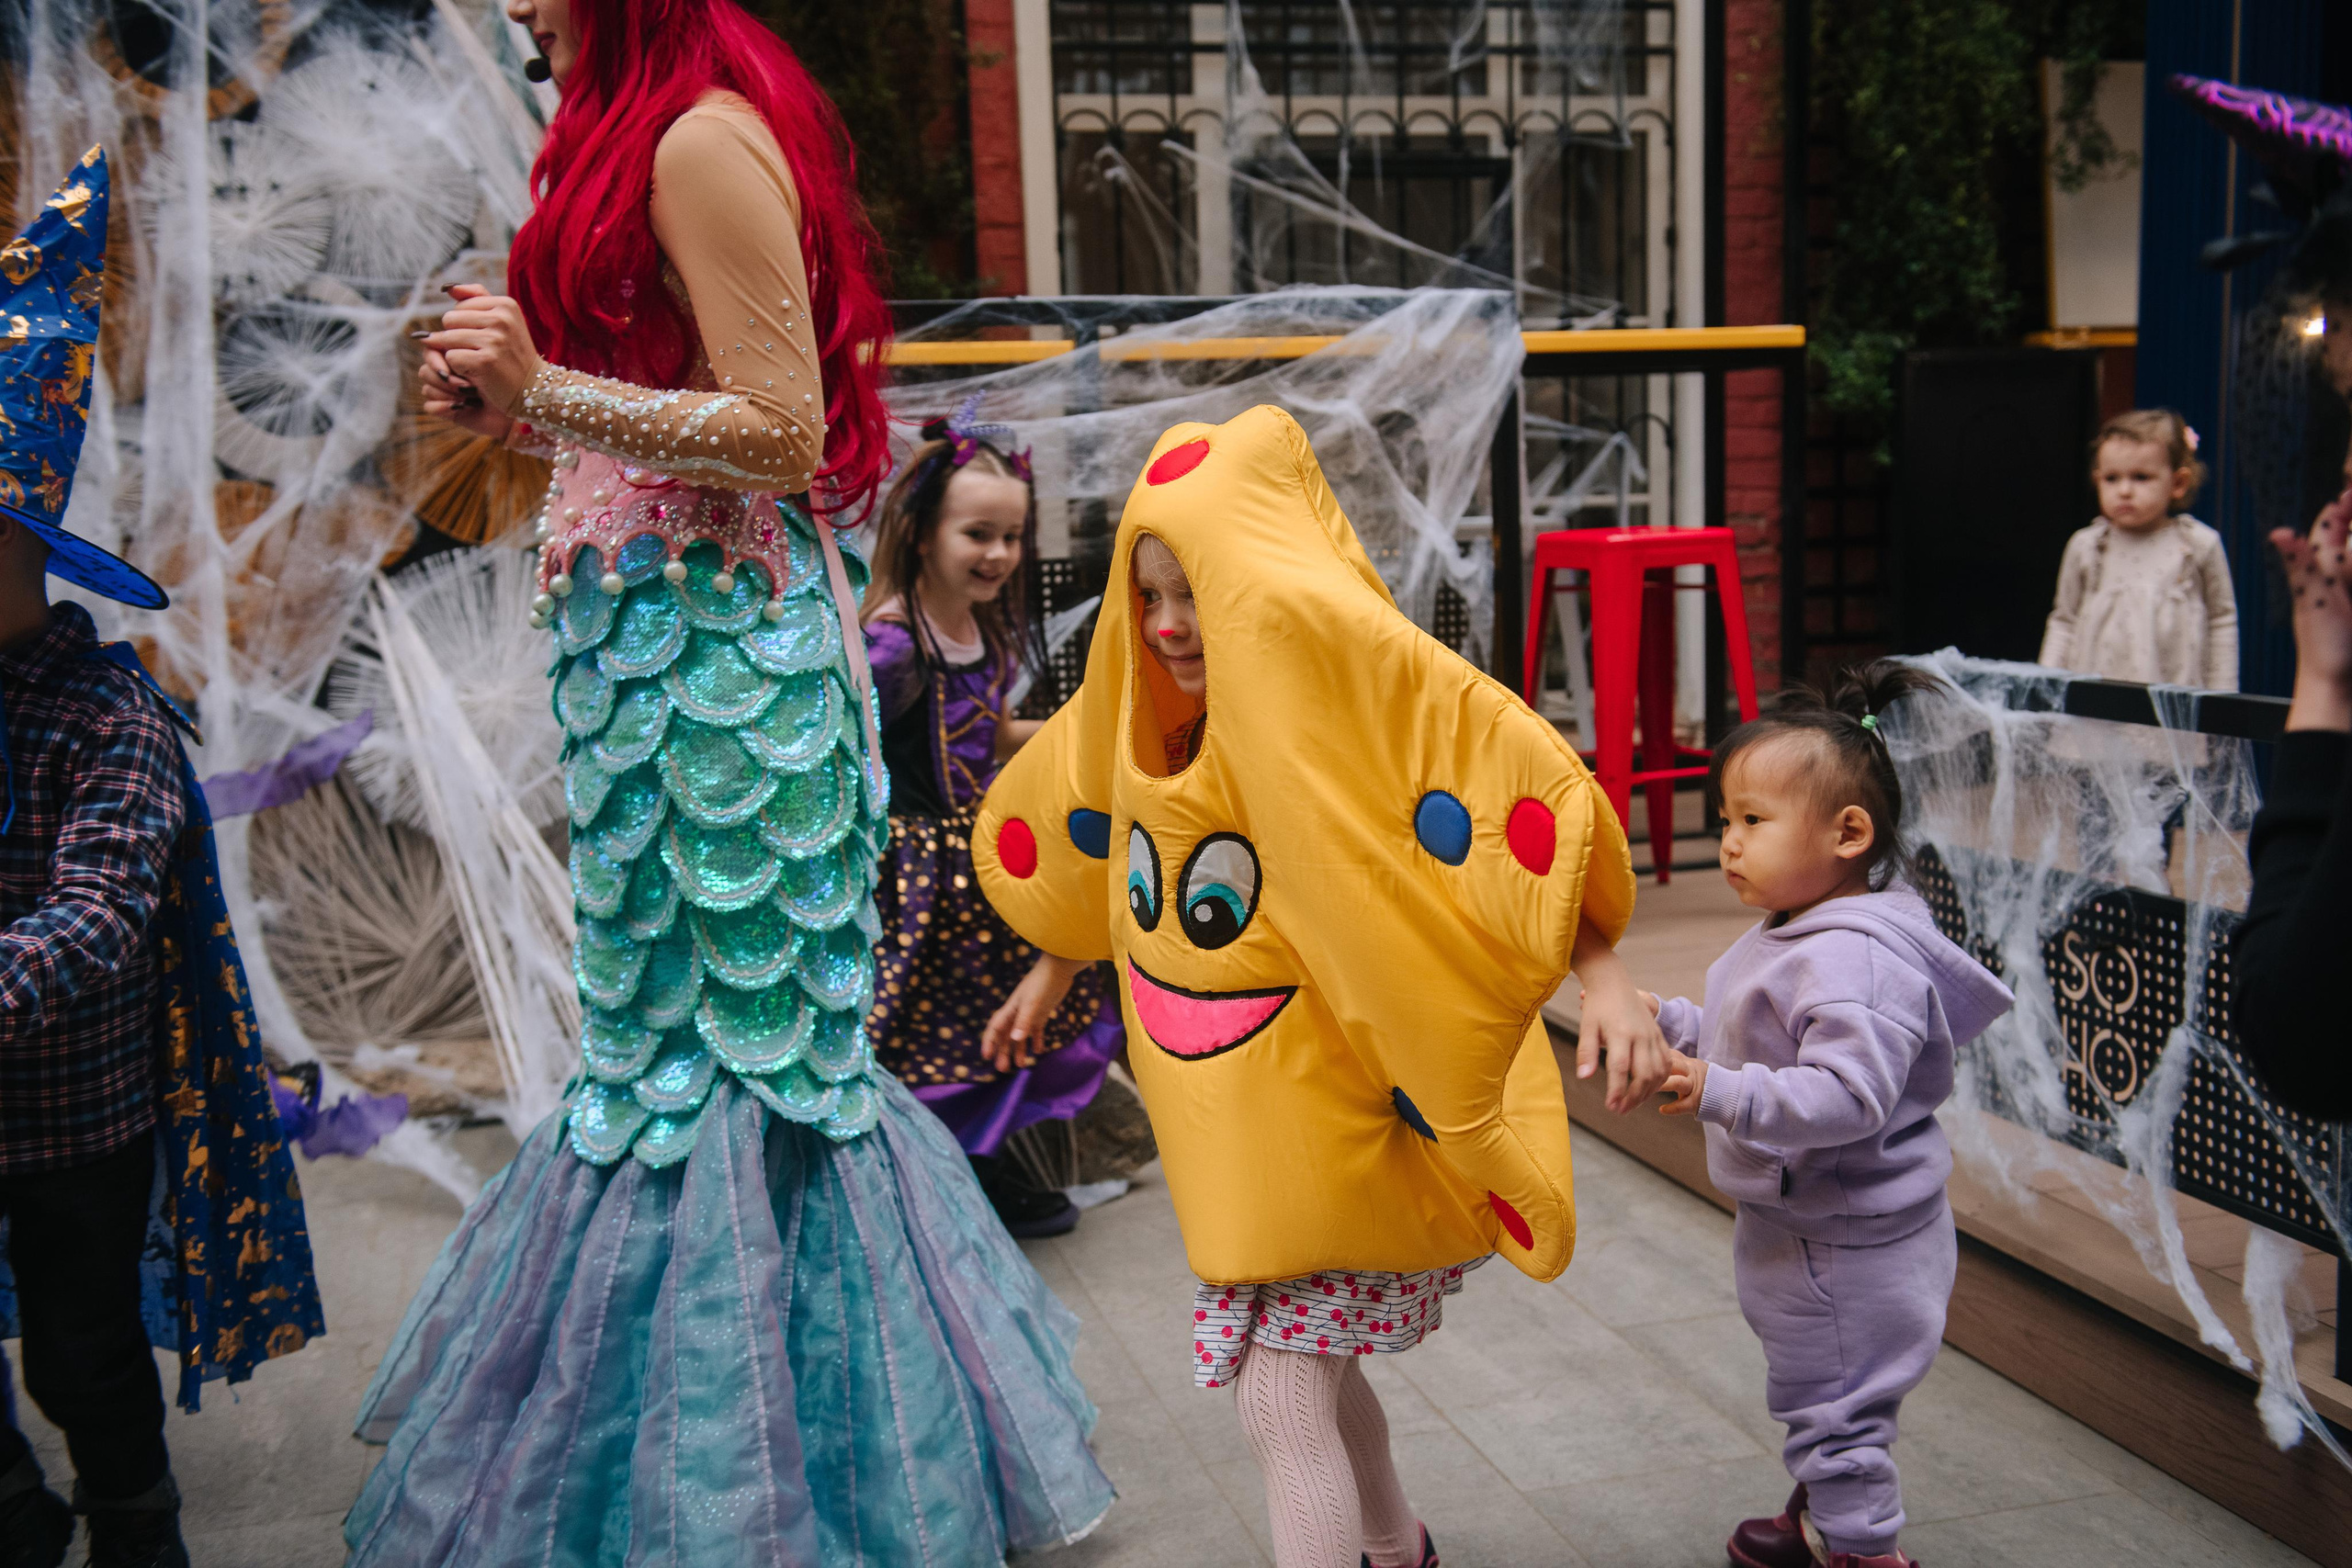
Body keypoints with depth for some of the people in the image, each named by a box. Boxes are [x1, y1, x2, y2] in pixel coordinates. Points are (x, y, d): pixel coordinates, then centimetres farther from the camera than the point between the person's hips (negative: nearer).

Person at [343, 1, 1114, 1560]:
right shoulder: (640, 144, 18)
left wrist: (548, 392, -19)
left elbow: (783, 436, -18)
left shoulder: (704, 140, -12)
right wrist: (516, 409, 9)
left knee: (717, 1010, -2)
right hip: (659, 627, 10)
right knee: (665, 1011, 13)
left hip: (719, 633, -10)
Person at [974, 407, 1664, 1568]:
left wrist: (1604, 979, -32)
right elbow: (1077, 854, 18)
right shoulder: (1148, 727, 0)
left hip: (1341, 1112, -7)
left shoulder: (1350, 696, -23)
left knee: (1282, 1402, -9)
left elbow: (1533, 811, -26)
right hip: (1232, 1125, 8)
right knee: (1304, 1376, 23)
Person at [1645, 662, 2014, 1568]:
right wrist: (1671, 1025, 8)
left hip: (1844, 1246, -11)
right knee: (1814, 1393, 28)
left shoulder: (1855, 960, -30)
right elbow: (1752, 1045, 18)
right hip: (1797, 1226, 11)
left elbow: (1850, 1095, -37)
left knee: (1834, 1408, 4)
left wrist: (1722, 1094, -40)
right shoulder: (1793, 935, 5)